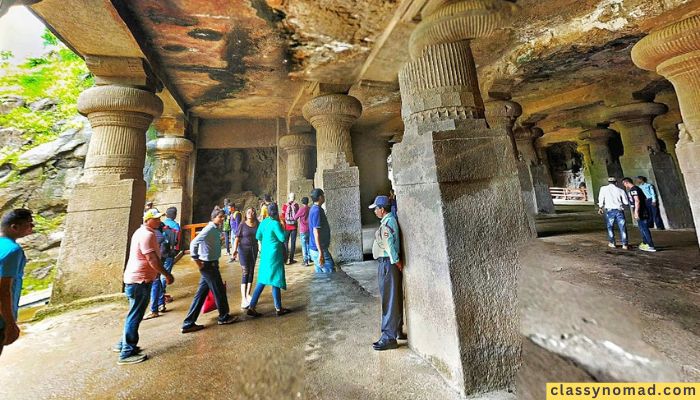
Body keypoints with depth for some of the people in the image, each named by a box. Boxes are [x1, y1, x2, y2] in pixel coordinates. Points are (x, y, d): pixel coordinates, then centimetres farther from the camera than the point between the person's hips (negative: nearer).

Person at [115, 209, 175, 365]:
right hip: (140, 281, -11)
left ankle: (124, 344, 34)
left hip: (136, 279, 11)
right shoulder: (147, 234, -21)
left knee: (134, 315, 22)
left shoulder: (142, 232, 13)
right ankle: (127, 353, 9)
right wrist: (167, 274, -18)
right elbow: (152, 259, -25)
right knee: (135, 316, -1)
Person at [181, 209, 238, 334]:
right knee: (219, 290, 6)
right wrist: (197, 261, -21)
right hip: (208, 265, -9)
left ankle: (188, 323, 21)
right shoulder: (210, 229, -19)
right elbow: (194, 243, -26)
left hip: (211, 264, 9)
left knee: (201, 293, 13)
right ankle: (224, 317, 25)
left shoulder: (216, 229, 9)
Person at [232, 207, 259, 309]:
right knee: (245, 273, -7)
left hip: (254, 249, 4)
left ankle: (248, 294, 25)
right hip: (243, 249, -4)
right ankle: (243, 299, -5)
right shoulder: (242, 225, -9)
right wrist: (235, 249, -23)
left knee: (251, 272, 11)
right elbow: (237, 238, -11)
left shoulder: (258, 224, -1)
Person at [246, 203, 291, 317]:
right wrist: (281, 225, -8)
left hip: (265, 254, 8)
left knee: (262, 281, 14)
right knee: (275, 280, 3)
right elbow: (283, 238, -19)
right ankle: (279, 308, 16)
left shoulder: (264, 222, 5)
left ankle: (251, 307, 16)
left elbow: (258, 236, 12)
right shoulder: (275, 223, -18)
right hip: (274, 254, -7)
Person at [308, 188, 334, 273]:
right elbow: (316, 232, -23)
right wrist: (320, 252, -24)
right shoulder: (317, 210, -18)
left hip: (318, 249, 10)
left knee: (320, 273, 16)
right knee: (330, 272, -5)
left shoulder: (314, 209, 12)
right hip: (319, 250, -10)